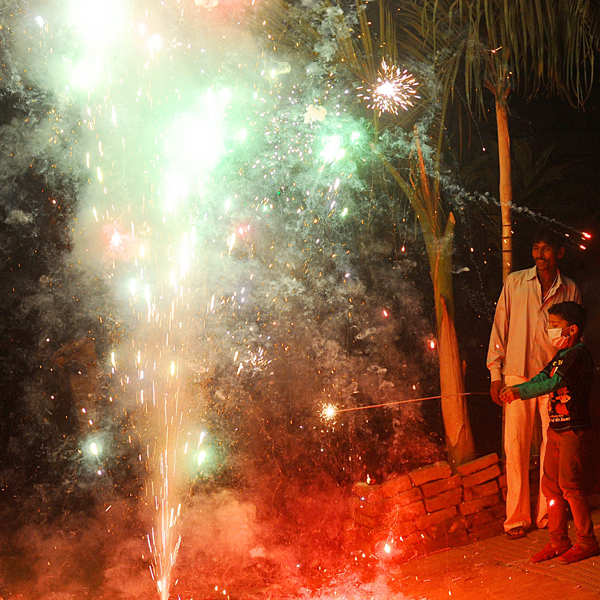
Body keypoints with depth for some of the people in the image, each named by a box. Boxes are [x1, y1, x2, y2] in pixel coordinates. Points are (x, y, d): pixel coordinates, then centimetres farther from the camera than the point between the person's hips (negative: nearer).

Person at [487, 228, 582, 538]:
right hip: (518, 376, -1)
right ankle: (517, 516, 9)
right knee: (515, 447, -1)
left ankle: (547, 513, 18)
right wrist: (495, 373, 0)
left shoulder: (570, 290, 6)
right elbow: (499, 327, 5)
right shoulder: (515, 282, 3)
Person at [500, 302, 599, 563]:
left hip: (575, 431, -9)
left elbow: (554, 383, -24)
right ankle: (558, 541, 20)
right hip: (556, 430, 9)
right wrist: (512, 389, -10)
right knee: (551, 485, 10)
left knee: (570, 486, -5)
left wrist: (520, 393, -29)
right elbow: (542, 377, 7)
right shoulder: (560, 355, 16)